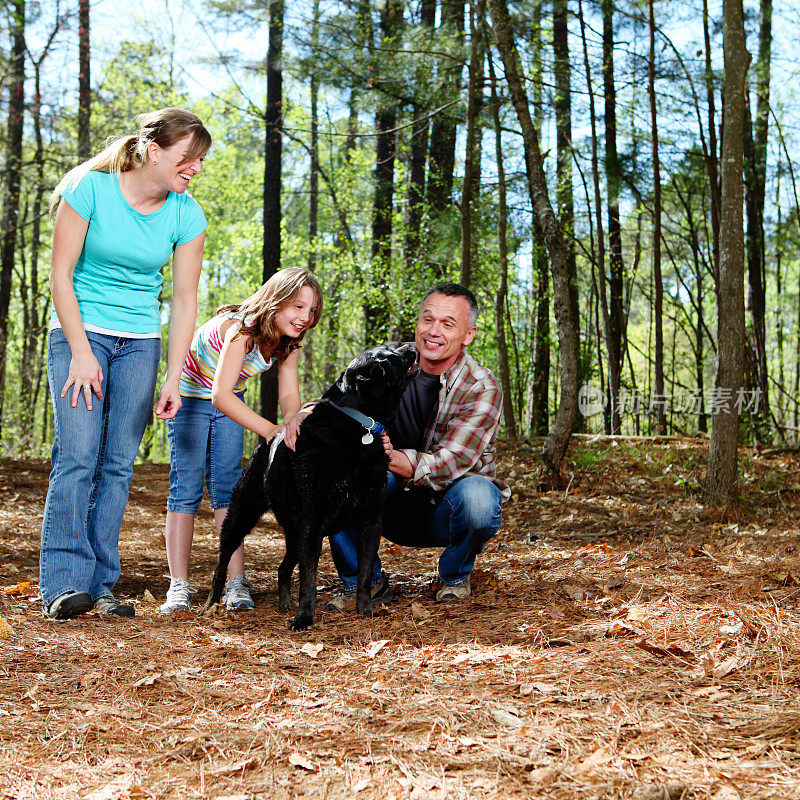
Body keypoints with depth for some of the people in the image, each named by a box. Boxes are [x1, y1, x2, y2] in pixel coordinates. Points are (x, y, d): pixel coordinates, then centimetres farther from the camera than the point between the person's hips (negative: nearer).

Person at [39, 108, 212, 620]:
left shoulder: (186, 215, -3)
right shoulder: (90, 188, -13)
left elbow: (185, 301, 0)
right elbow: (61, 274, -9)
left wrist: (173, 379, -5)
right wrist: (81, 352, -14)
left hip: (141, 343, 3)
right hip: (81, 331, -3)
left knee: (119, 464, -2)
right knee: (78, 456, -14)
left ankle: (100, 585, 3)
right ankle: (64, 584, -13)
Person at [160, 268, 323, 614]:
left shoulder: (288, 342, -13)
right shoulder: (240, 329, -36)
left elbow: (288, 394, -18)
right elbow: (220, 396, -44)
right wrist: (271, 430, -53)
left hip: (228, 402, 5)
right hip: (189, 396, -5)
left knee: (227, 487, -3)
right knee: (185, 488, -10)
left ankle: (236, 582, -6)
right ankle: (179, 585, -8)